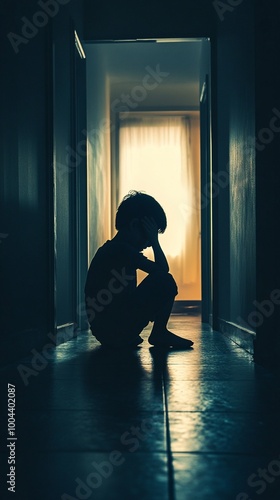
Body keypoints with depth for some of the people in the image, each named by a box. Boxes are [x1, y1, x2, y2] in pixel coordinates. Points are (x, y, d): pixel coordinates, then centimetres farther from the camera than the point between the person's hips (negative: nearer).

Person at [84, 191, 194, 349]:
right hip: (115, 329, -10)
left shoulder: (110, 249, 16)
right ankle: (159, 333, 5)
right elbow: (163, 270, -11)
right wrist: (155, 240, -3)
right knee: (165, 281, -9)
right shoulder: (122, 249, -14)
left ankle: (128, 337, 17)